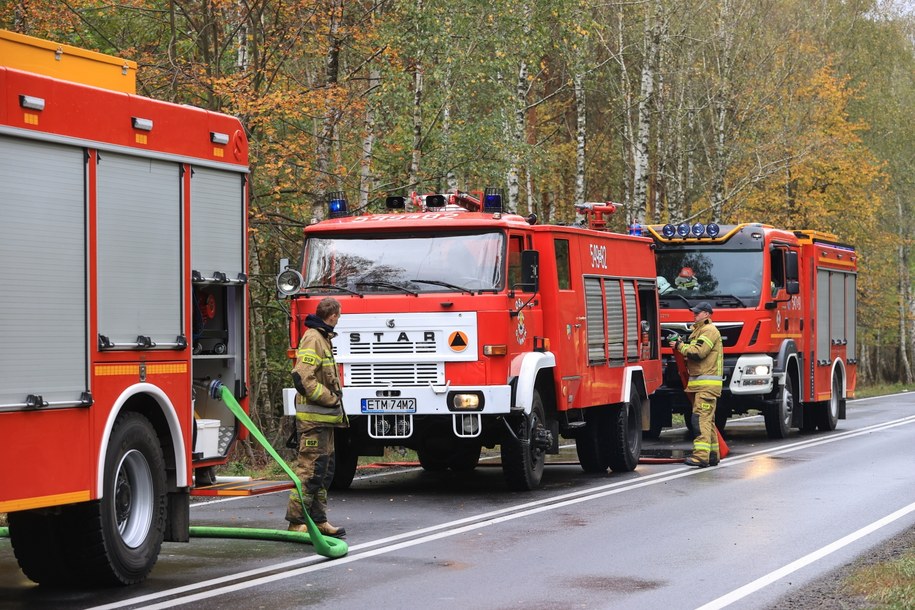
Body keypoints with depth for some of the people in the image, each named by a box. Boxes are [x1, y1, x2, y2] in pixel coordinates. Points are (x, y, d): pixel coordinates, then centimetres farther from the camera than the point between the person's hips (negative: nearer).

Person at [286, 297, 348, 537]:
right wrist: (332, 399, -16)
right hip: (314, 418, -10)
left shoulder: (323, 338, 19)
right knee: (310, 470, -10)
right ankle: (296, 523, -9)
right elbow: (304, 379, -21)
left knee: (325, 471, 13)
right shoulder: (313, 339, -13)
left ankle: (318, 520, 19)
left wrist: (336, 407, 17)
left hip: (325, 418, 10)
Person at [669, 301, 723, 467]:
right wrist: (682, 345, 6)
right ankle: (712, 455, 17)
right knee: (707, 419, 12)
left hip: (707, 383, -11)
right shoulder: (698, 330, 23)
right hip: (699, 382, 11)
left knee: (701, 418, -16)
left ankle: (701, 455, -22)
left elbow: (699, 352, -20)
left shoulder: (709, 330, -10)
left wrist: (680, 346, -9)